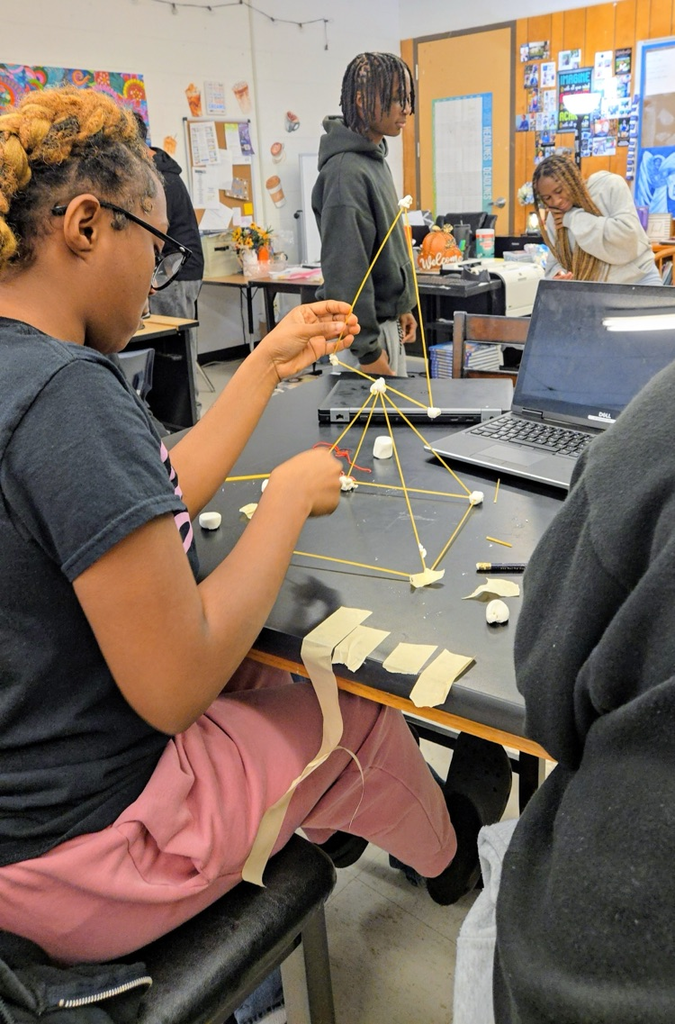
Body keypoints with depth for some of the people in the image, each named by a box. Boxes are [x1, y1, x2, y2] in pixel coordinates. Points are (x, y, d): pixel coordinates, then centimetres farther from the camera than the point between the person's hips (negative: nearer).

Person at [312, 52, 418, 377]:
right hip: (364, 327, -10)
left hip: (385, 321, 10)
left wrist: (400, 308, 18)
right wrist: (367, 350, -23)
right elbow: (346, 270, -24)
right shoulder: (347, 173, -20)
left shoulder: (375, 158, 10)